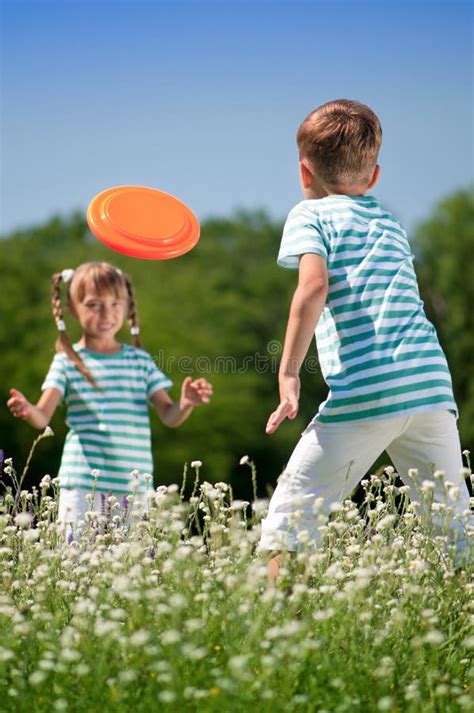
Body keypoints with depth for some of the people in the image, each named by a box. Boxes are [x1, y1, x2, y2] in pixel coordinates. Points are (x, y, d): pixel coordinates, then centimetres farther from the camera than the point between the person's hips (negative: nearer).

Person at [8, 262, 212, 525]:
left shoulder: (140, 361, 10)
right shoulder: (67, 362, 2)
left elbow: (169, 415, 5)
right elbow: (43, 417, -8)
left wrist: (185, 404, -18)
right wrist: (28, 410, -31)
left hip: (134, 486, 3)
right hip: (83, 484, -3)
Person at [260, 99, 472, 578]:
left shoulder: (310, 214, 6)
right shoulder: (389, 220, 24)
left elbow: (315, 286, -11)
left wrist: (288, 370, -10)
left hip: (364, 393, -5)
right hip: (432, 384, 5)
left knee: (288, 522, 3)